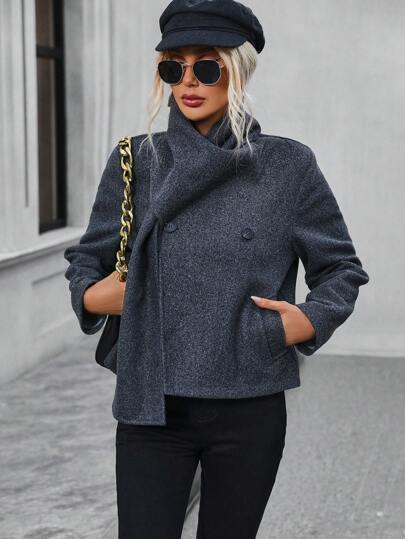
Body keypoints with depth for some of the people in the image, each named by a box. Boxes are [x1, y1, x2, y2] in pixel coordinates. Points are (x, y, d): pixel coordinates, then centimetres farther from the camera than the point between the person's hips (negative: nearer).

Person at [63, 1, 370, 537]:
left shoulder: (288, 165, -1)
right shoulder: (136, 160, 3)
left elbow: (341, 268, 7)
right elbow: (89, 257, 14)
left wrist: (310, 320, -10)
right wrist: (92, 296, -7)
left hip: (249, 410, 0)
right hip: (150, 407, 0)